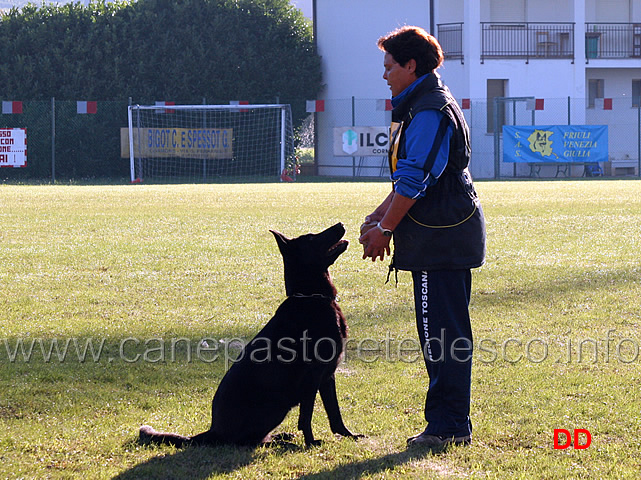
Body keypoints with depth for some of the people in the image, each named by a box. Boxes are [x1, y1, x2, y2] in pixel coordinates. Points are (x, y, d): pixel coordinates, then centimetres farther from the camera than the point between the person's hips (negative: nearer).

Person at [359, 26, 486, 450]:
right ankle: (451, 423, 16)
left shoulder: (430, 113, -16)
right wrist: (380, 215, 19)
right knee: (442, 331, 12)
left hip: (441, 239, -11)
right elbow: (408, 177, 26)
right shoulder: (423, 106, 19)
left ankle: (449, 425, -7)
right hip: (443, 238, 11)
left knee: (443, 332, -9)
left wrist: (384, 229, -12)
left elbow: (414, 181, -18)